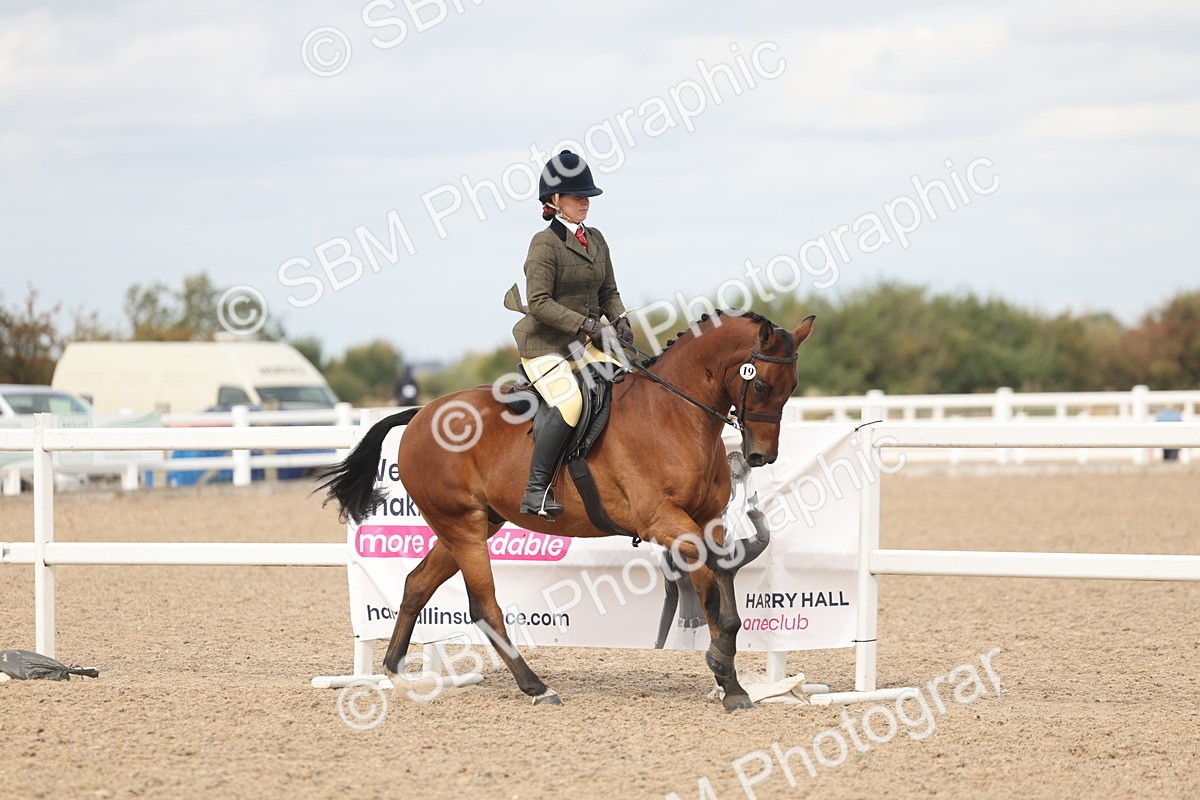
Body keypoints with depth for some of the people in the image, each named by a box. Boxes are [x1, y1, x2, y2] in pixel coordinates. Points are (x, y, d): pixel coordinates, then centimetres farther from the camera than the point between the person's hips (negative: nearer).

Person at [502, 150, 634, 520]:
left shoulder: (596, 240, 11)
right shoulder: (545, 243, -12)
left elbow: (608, 292, 17)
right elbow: (539, 302, -18)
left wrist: (619, 319, -4)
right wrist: (585, 324, -23)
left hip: (582, 344, 8)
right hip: (543, 345, -8)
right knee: (570, 404, -28)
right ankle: (536, 491, -25)